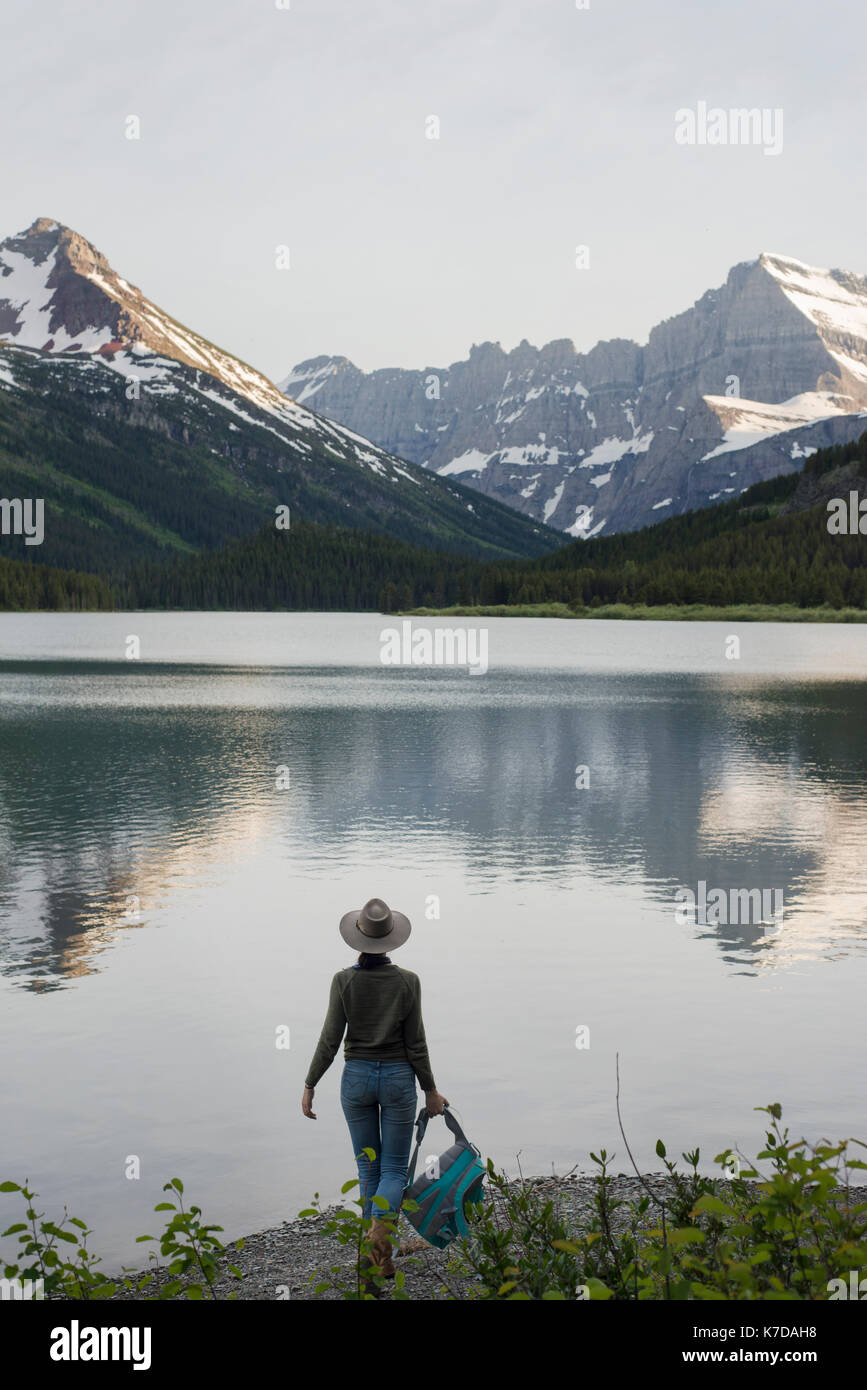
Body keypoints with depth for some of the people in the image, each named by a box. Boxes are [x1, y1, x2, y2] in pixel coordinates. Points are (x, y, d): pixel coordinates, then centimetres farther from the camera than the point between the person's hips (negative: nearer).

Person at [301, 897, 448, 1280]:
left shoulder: (344, 981, -10)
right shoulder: (408, 982, -10)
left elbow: (330, 1040, -8)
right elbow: (415, 1043, -5)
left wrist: (309, 1086, 3)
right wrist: (430, 1090, 6)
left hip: (356, 1077, 1)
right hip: (398, 1078, -1)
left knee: (369, 1167, 16)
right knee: (394, 1170, 7)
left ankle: (375, 1252, 20)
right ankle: (379, 1235, -19)